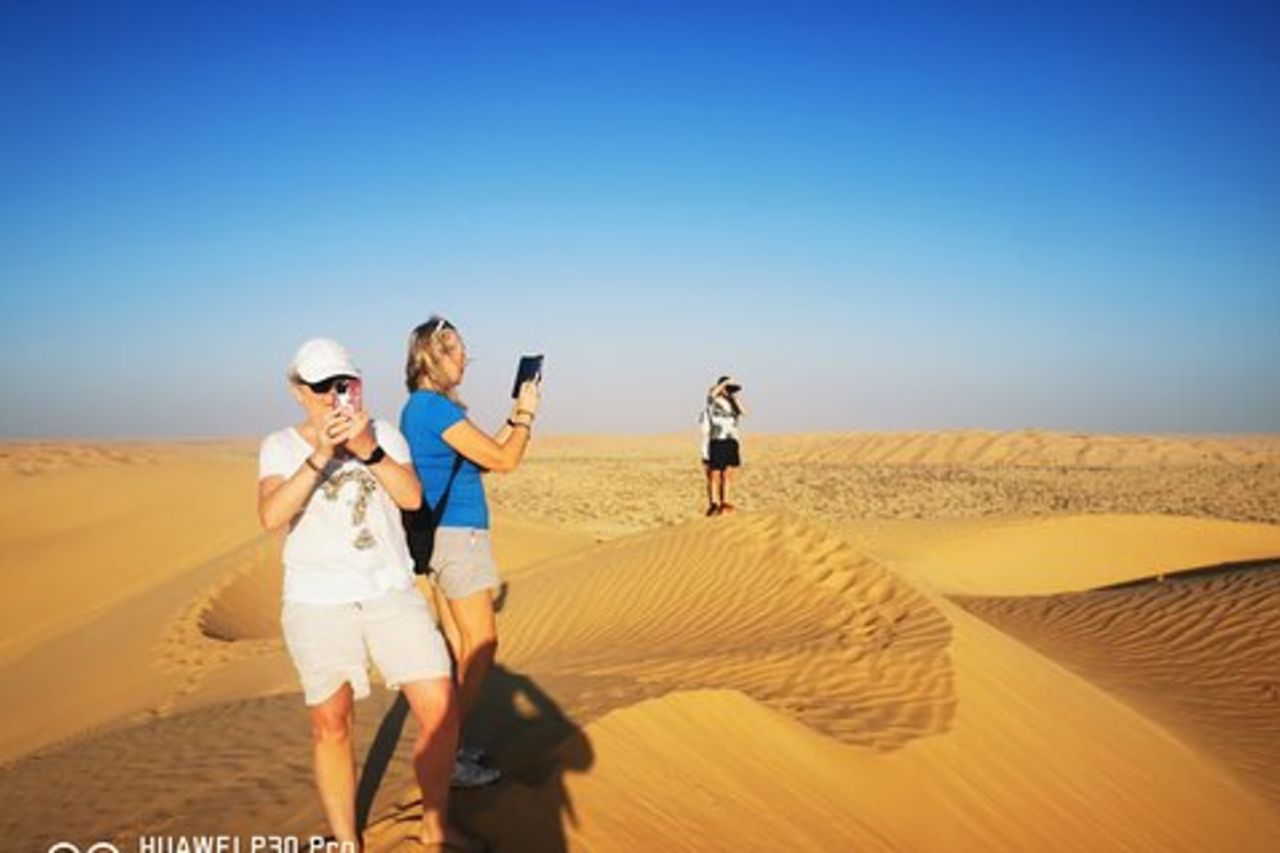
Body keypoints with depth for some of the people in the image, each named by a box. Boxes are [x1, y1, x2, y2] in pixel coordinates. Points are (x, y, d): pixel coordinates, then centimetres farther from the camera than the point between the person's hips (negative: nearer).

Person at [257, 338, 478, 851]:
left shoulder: (384, 434, 7)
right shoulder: (281, 446, 1)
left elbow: (412, 496, -7)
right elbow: (271, 515, -15)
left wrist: (367, 448, -19)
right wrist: (319, 456, -25)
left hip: (392, 593, 2)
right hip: (317, 603, -1)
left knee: (441, 709, -3)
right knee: (331, 724, 5)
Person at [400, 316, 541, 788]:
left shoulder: (420, 407, 14)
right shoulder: (435, 408, -17)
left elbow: (484, 453, 19)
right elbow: (503, 460, -14)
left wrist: (516, 417, 15)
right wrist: (526, 416, 0)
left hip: (442, 533, 10)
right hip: (456, 533, -10)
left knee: (459, 643, 14)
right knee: (482, 645, -5)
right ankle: (449, 754, -1)